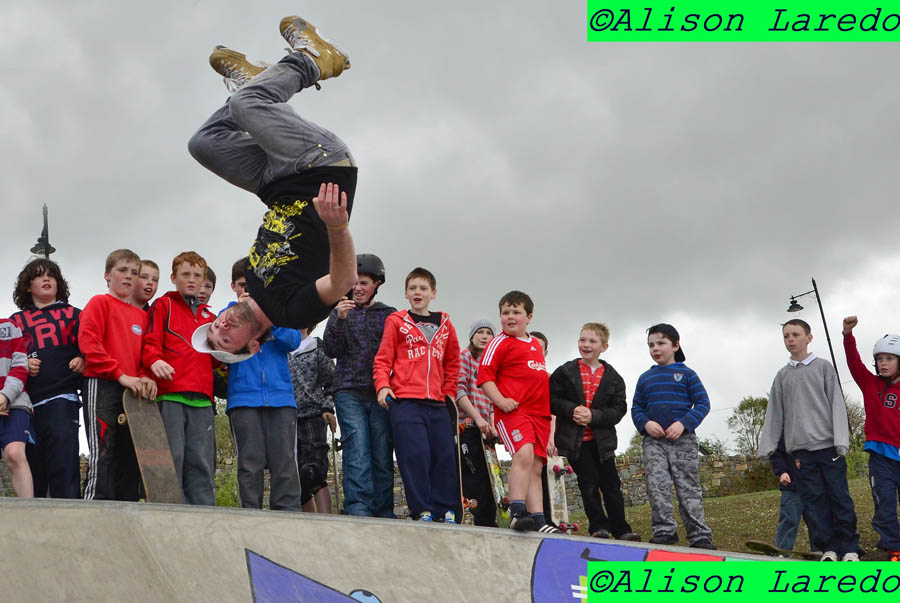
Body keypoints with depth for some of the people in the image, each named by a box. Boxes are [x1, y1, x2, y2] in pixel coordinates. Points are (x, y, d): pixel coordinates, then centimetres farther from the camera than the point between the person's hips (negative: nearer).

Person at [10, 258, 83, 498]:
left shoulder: (74, 315, 18)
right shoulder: (17, 321, 20)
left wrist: (83, 360, -5)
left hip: (62, 397, -2)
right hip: (28, 401, 2)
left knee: (64, 460, -16)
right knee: (31, 463, 2)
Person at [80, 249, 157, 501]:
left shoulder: (141, 315, 21)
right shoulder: (100, 303, 4)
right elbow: (88, 343, -8)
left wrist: (145, 378, -3)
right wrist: (121, 375, -15)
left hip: (133, 392, 7)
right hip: (102, 386, -6)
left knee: (130, 459, 6)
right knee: (103, 457, -13)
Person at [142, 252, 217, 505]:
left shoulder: (209, 316, 28)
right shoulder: (163, 305, 12)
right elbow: (150, 342, 0)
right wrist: (154, 360, -21)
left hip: (202, 398, 5)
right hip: (170, 394, -5)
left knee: (202, 462, 2)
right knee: (171, 457, -9)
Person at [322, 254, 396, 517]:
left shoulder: (390, 315, 14)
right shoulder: (341, 311, 15)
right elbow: (331, 350, 4)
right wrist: (340, 319, -10)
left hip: (381, 395, 1)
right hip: (349, 393, -1)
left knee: (383, 456, -2)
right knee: (357, 452, -13)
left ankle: (384, 514, 2)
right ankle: (358, 510, -20)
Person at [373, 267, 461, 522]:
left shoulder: (445, 324, 16)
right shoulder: (396, 321, 7)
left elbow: (452, 362, 25)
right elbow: (383, 359, 3)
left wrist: (449, 392, 16)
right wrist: (383, 386, -12)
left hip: (437, 403, 4)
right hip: (405, 401, -4)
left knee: (445, 455, 0)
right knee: (415, 455, -11)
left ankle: (448, 511, 6)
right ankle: (423, 511, -5)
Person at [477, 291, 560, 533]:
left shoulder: (536, 343, 22)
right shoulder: (500, 343, 1)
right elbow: (485, 375, -6)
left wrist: (548, 409, 21)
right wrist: (500, 400, -19)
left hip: (539, 413, 7)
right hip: (513, 410, -7)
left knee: (536, 466, 5)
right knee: (524, 453, -26)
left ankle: (537, 518, 6)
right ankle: (517, 512, -29)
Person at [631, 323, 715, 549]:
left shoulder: (686, 374, 4)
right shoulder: (645, 378, 13)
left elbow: (702, 403, -2)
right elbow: (636, 408, 12)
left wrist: (683, 424, -15)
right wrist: (646, 424, -9)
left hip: (682, 439, -2)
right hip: (653, 441, 2)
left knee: (689, 488, 1)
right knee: (657, 485, -10)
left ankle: (700, 536, 3)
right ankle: (664, 531, -7)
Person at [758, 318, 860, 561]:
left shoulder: (823, 367, 6)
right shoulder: (782, 376, 14)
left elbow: (837, 404, 0)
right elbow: (774, 414, 14)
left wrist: (840, 440, -10)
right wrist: (767, 447, 8)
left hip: (828, 444, -2)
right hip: (801, 448, 3)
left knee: (840, 497, -4)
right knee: (815, 500, 0)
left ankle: (850, 548, 2)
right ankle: (829, 547, 5)